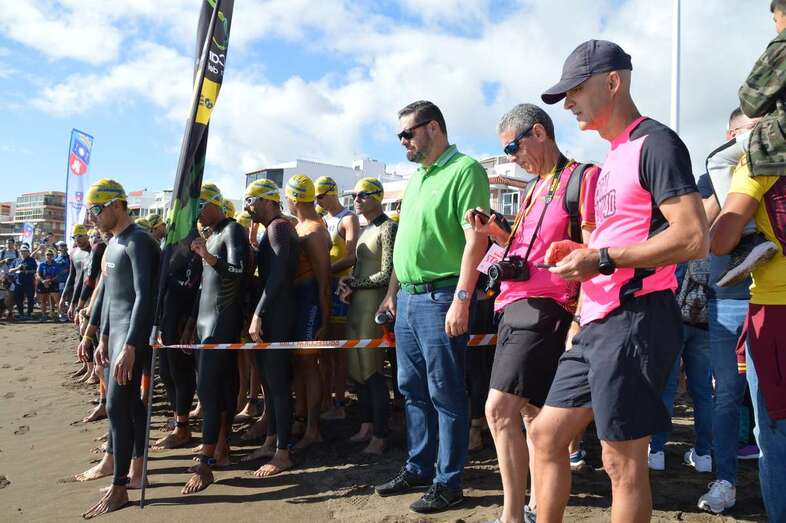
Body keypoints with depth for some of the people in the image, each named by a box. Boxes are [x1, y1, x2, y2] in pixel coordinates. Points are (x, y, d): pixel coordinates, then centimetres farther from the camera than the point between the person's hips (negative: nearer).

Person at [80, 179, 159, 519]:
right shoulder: (113, 243, 15)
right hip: (116, 334, 9)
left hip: (133, 336, -9)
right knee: (131, 402, 14)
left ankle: (118, 489, 1)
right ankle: (137, 471, 25)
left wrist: (129, 346, -25)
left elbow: (143, 296, -21)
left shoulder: (137, 242, -14)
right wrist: (103, 338, 20)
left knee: (117, 406, -7)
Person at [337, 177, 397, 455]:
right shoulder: (365, 230, 18)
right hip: (356, 306, 9)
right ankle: (366, 427, 24)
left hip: (373, 305, -9)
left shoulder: (388, 228, -8)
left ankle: (379, 438, 4)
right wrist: (347, 281, 4)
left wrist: (353, 284, -7)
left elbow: (386, 275, -14)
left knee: (372, 370, -5)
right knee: (358, 368, 12)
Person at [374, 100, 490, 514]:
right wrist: (392, 292, 20)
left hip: (440, 297, -9)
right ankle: (418, 468, 28)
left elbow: (475, 240, -17)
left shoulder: (464, 170, -9)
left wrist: (461, 298, -22)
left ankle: (448, 482, 12)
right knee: (412, 389, 15)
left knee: (445, 393, 0)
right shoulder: (416, 178, 19)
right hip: (407, 298, 9)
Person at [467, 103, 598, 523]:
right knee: (530, 412, 14)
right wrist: (495, 233, 9)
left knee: (500, 410, -14)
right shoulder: (535, 188, 19)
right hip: (516, 308, 9)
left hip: (544, 310, -9)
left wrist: (580, 320, -18)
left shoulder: (582, 178, -7)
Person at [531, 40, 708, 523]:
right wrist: (582, 253, 9)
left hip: (636, 319, -10)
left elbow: (694, 239, -19)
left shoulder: (655, 143, -9)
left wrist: (602, 258, -16)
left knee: (623, 460, 0)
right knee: (546, 435, 13)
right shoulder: (616, 157, 20)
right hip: (599, 323, 10)